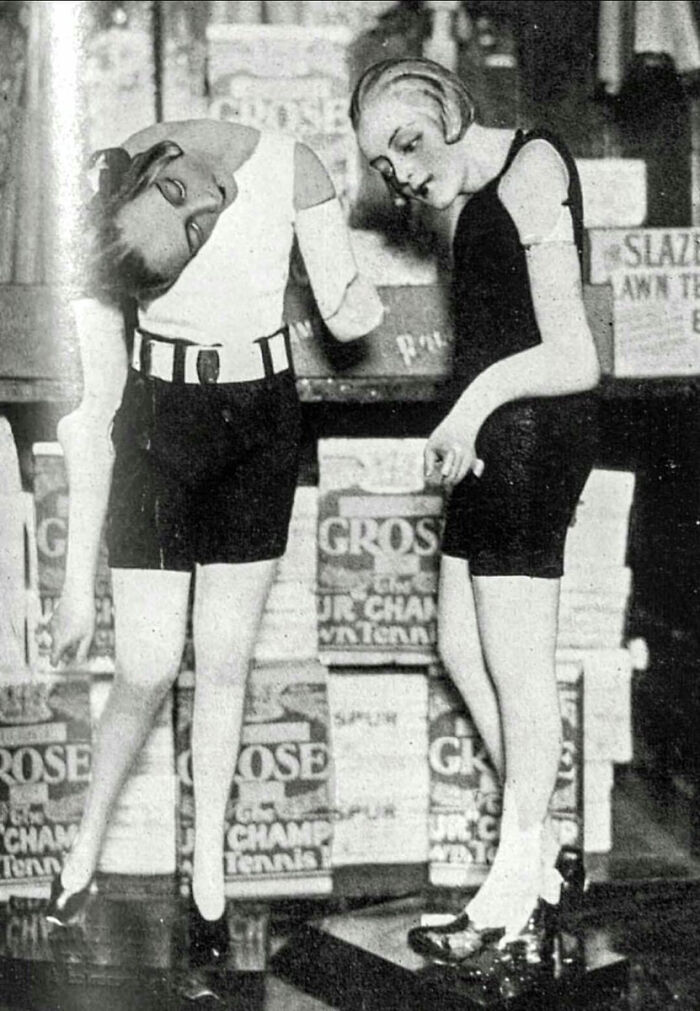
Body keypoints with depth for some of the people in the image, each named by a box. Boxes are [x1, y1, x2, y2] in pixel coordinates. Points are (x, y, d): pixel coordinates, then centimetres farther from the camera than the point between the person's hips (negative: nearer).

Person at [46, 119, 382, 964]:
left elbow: (346, 314, -5)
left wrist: (359, 306, -26)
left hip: (262, 419, 2)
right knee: (147, 672, -5)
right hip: (157, 419, -1)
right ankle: (85, 850, 20)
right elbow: (91, 409, -16)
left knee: (225, 663, 6)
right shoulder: (105, 210, -20)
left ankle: (208, 873, 22)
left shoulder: (290, 168, -19)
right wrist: (78, 578, -15)